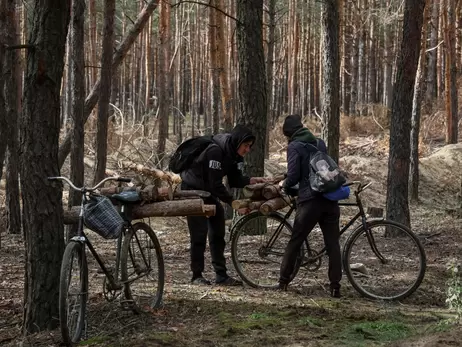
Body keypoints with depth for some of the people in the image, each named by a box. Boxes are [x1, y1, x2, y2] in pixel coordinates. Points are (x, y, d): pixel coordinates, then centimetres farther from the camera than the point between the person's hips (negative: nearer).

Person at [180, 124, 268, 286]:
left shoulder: (234, 154, -5)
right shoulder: (215, 151, -31)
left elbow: (235, 180, -2)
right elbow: (215, 184, -32)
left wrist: (253, 180, -19)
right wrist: (233, 202, -32)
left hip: (209, 192, 8)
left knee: (218, 234, 4)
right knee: (199, 234, -8)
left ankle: (221, 275, 7)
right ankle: (197, 275, 1)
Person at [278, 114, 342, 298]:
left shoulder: (294, 146, -2)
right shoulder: (320, 143, 16)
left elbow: (294, 175, -9)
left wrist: (285, 186, 12)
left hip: (310, 200, -5)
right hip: (329, 199, 5)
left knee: (295, 241, 7)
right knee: (333, 244, 5)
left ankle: (284, 281, 13)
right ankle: (335, 286, 2)